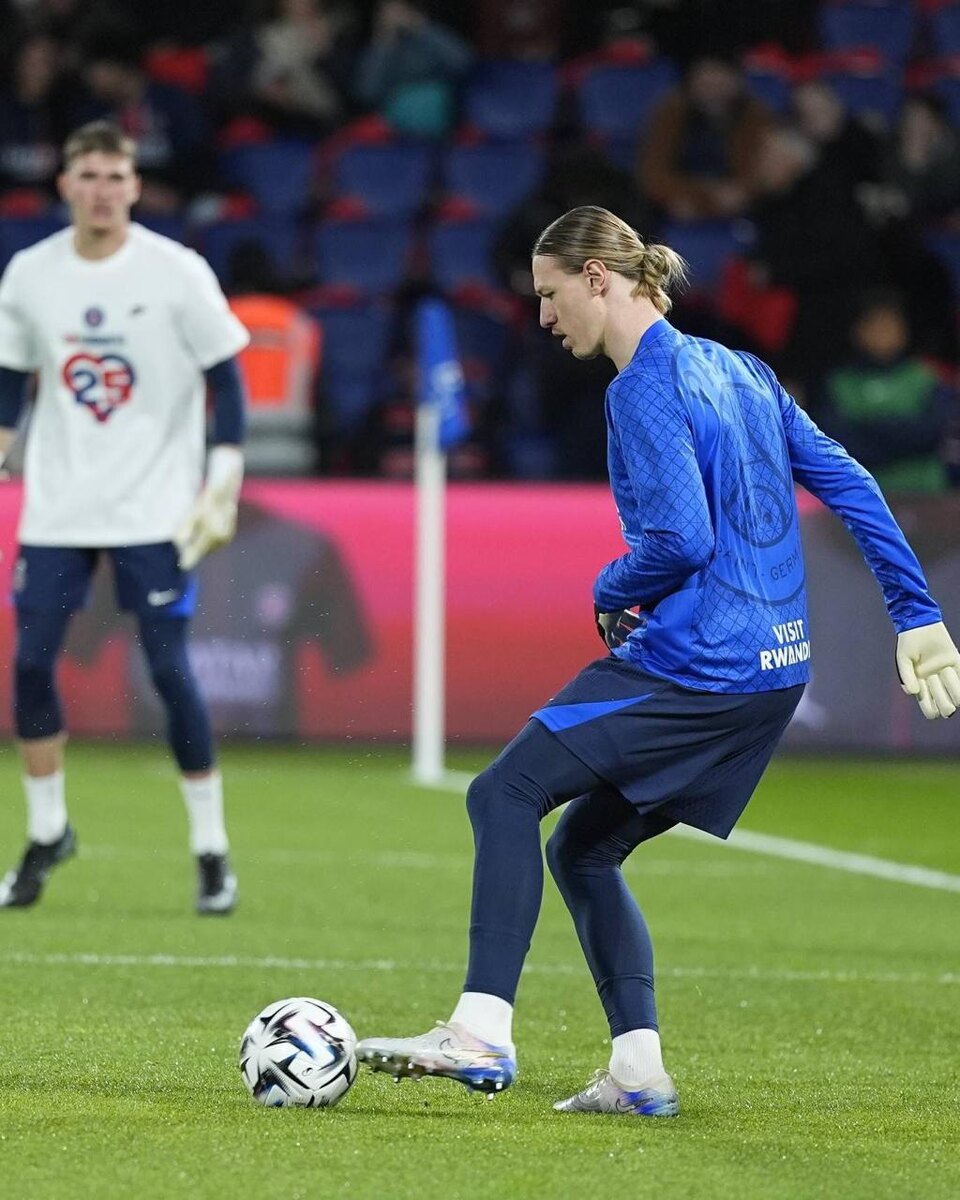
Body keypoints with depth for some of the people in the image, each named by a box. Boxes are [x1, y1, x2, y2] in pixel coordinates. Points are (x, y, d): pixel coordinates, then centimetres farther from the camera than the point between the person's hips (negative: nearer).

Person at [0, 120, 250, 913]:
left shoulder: (178, 273, -7)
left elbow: (225, 378, -3)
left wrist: (224, 483, -8)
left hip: (154, 511, -3)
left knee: (170, 671, -7)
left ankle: (212, 849, 5)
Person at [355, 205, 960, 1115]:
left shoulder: (644, 390, -11)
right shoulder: (738, 370, 17)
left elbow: (681, 538, -21)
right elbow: (848, 487, 17)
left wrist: (612, 593, -1)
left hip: (692, 663, -9)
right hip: (777, 670, 9)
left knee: (506, 795, -7)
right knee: (581, 846, 15)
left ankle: (482, 1032, -17)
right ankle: (637, 1072, 9)